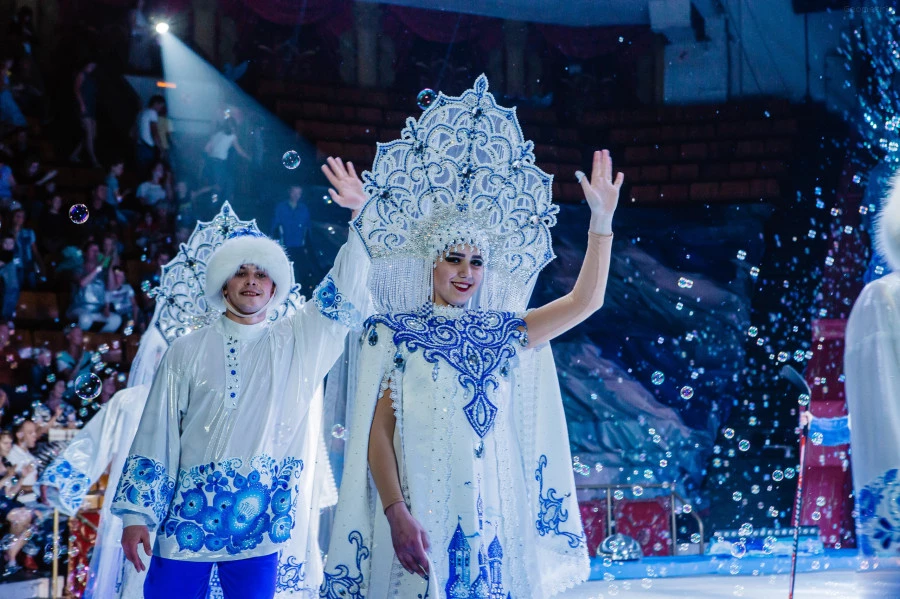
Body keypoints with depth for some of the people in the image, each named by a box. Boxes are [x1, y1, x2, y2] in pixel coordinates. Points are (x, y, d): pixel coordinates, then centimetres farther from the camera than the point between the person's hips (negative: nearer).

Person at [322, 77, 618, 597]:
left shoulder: (501, 333, 10)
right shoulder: (393, 333, 0)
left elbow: (586, 300, 5)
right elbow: (377, 431, -5)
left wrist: (602, 219, -3)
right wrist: (396, 512, -16)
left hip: (497, 513, 4)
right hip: (421, 515, -3)